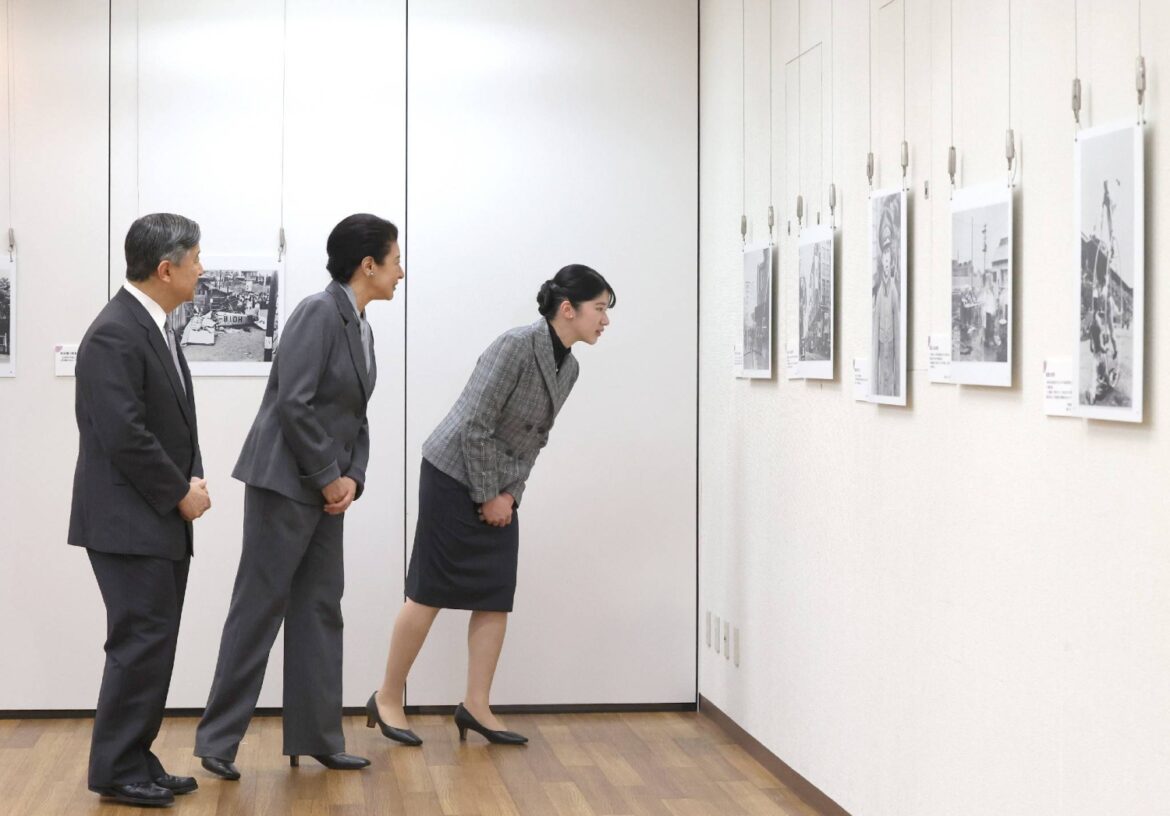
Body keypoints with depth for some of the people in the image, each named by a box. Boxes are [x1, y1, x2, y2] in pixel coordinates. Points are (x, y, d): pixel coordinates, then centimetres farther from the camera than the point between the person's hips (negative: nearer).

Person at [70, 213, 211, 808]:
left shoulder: (155, 328, 13)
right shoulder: (115, 334, -17)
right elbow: (124, 434, -22)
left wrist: (193, 478, 2)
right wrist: (181, 493, -13)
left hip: (161, 523, 10)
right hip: (128, 524, -10)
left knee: (153, 645, 12)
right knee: (141, 643, -6)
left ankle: (135, 763, 19)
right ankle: (118, 772, 4)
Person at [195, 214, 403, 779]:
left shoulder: (361, 329, 14)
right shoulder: (319, 313, -14)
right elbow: (294, 404, -21)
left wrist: (352, 478, -1)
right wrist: (329, 477, -14)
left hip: (327, 491, 9)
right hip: (285, 483, -9)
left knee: (320, 611, 10)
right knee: (259, 608, -3)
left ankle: (316, 737, 16)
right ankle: (218, 739, 6)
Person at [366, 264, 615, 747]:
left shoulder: (568, 368, 5)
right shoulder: (517, 345, -21)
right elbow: (475, 426, -21)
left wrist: (510, 493, 0)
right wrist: (488, 496, -15)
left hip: (500, 491, 8)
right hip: (455, 477, -8)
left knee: (496, 599, 3)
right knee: (429, 594, -1)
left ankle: (476, 707, 8)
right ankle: (387, 699, 11)